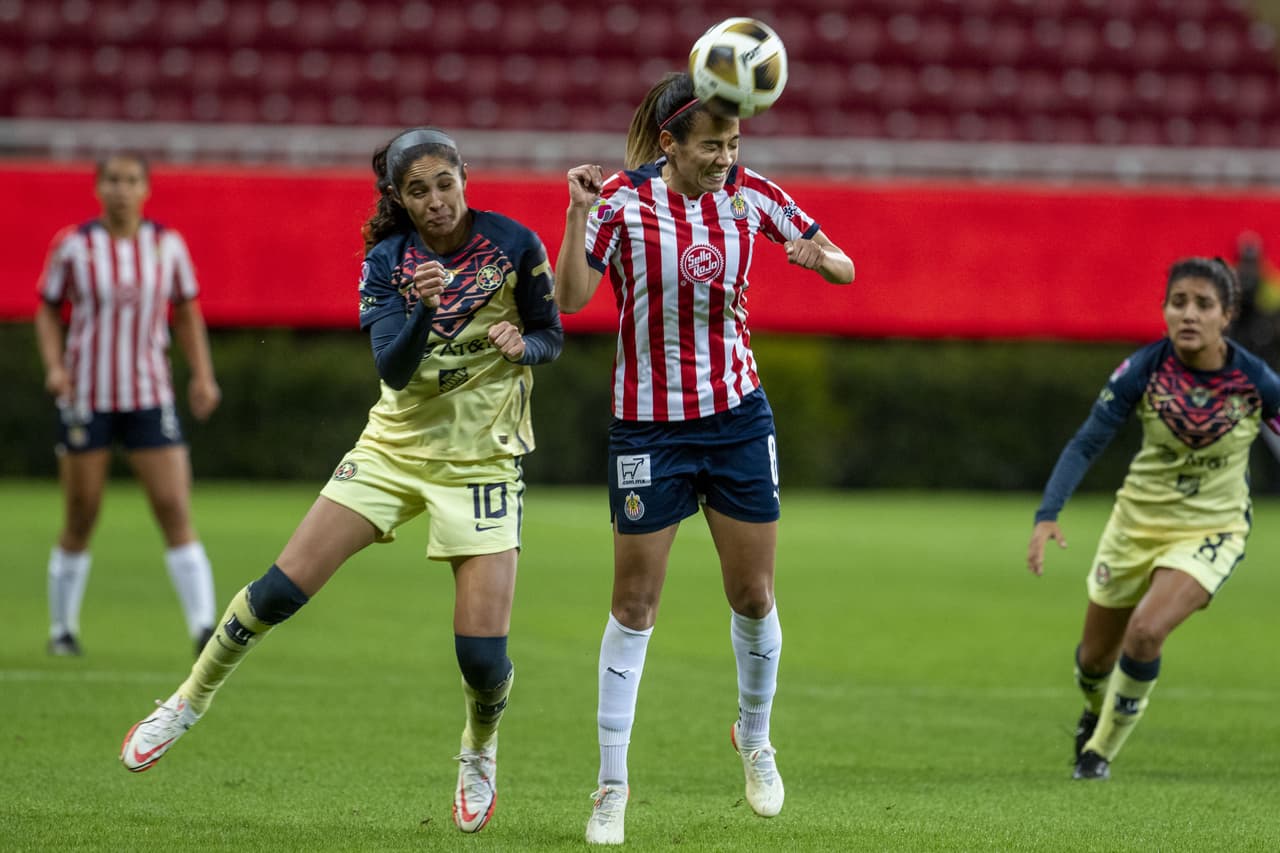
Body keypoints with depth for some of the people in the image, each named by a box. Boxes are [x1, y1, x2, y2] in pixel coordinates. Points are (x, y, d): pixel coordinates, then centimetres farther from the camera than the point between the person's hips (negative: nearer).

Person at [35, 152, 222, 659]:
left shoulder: (167, 245, 3)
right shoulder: (73, 246, -2)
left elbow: (187, 312, 15)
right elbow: (49, 312, 8)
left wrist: (202, 375, 6)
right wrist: (54, 366, -8)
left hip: (150, 397, 1)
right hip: (86, 400, -1)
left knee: (175, 511, -10)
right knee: (80, 519, 3)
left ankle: (203, 627, -13)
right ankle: (63, 630, 18)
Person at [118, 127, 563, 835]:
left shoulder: (512, 244, -8)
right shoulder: (386, 261, -4)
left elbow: (551, 335, 3)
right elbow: (393, 368, -14)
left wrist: (521, 345, -20)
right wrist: (423, 310, -34)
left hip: (481, 459, -2)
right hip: (396, 447, 2)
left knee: (483, 652, -11)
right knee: (282, 588, -8)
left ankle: (479, 753, 22)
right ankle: (191, 700, 15)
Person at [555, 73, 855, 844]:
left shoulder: (752, 195, -4)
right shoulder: (622, 200, -12)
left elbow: (844, 269, 4)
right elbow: (571, 300, -14)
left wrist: (818, 257, -19)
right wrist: (578, 215, -26)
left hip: (738, 415, 2)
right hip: (649, 425, -2)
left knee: (754, 595, 6)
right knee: (635, 604, 0)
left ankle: (755, 738, 32)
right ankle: (613, 784, 7)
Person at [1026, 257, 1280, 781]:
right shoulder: (1142, 370, -19)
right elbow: (1086, 444, -15)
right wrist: (1047, 515, -27)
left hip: (1211, 530, -2)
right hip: (1139, 519, 2)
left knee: (1146, 631, -26)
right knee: (1096, 655, 14)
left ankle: (1103, 748, -3)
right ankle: (1096, 712, 51)